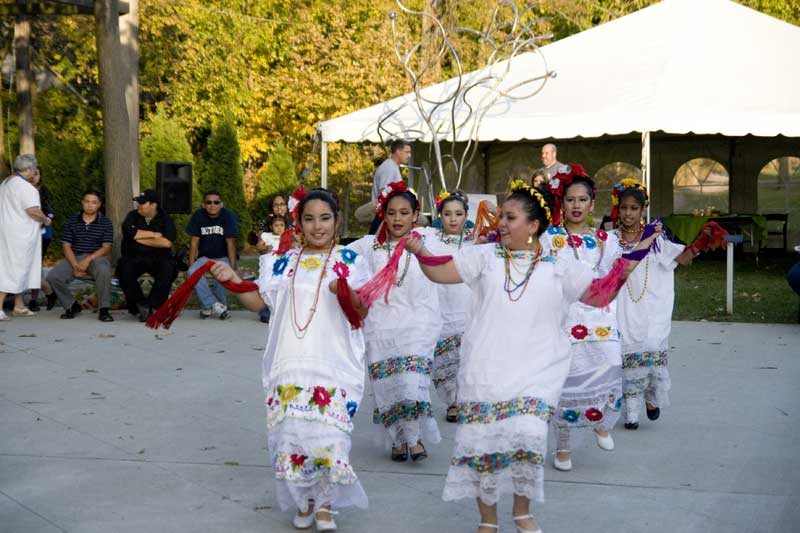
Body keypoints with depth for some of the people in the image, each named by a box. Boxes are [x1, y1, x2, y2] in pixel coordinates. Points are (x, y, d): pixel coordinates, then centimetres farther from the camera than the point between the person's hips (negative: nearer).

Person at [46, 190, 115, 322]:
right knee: (53, 276, -21)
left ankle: (104, 310, -26)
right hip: (74, 257, 3)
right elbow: (66, 246, 3)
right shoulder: (71, 221, 8)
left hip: (97, 257, -3)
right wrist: (75, 265, -13)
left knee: (104, 270, -38)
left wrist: (89, 259, -20)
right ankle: (72, 306, 3)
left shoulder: (105, 223, 3)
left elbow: (106, 248, -4)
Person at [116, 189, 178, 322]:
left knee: (168, 269, -32)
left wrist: (141, 239, -10)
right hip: (134, 258, 1)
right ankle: (141, 303, -12)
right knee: (124, 271, -30)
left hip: (158, 258, -1)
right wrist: (155, 235, -11)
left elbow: (167, 242, -15)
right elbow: (130, 233, -15)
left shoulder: (165, 219, 2)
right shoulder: (133, 216, 7)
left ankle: (152, 305, -19)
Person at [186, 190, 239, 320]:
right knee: (193, 272, -28)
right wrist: (191, 265, -15)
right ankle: (214, 304, -25)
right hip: (205, 256, 2)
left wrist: (233, 268, -23)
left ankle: (208, 307, -7)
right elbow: (194, 243, -7)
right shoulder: (198, 216, -9)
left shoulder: (229, 216, -15)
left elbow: (230, 243, -17)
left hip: (224, 257, -2)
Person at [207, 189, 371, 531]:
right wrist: (232, 278, -1)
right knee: (290, 431, 0)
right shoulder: (282, 262, 11)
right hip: (289, 362, 3)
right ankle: (304, 501, 20)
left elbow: (361, 313, -2)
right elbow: (257, 301, 13)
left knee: (328, 432, -10)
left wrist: (347, 294, -22)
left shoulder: (349, 262, 3)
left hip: (333, 364, -3)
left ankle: (325, 504, 9)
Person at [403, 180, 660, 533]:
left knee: (527, 436, -15)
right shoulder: (486, 257, 7)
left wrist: (629, 262, -4)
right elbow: (440, 272, 5)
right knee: (481, 440, 1)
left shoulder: (558, 268, 6)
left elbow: (600, 295, 6)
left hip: (535, 372, -1)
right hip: (485, 369, 1)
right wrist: (419, 251, -12)